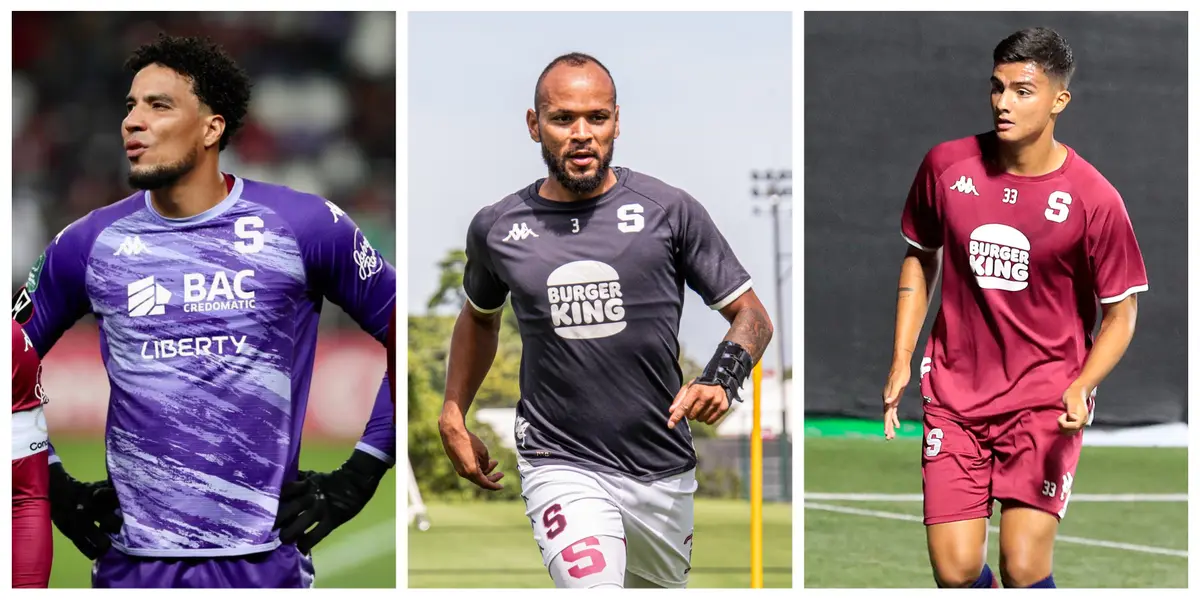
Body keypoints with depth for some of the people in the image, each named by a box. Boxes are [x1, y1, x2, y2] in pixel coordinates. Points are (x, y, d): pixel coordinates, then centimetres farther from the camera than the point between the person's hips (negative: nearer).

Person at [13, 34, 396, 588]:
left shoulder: (303, 227, -1)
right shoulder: (90, 243, 4)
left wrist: (359, 475, 0)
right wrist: (52, 485, 7)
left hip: (264, 558, -2)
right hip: (133, 559, 2)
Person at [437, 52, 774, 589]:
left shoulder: (669, 212, -3)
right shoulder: (497, 229, 2)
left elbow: (751, 315, 1)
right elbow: (480, 316, 24)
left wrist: (720, 382, -18)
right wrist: (453, 416, 15)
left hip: (662, 471, 1)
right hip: (559, 467, -1)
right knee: (594, 588, -24)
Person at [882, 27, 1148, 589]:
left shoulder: (1092, 199, -11)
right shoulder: (947, 165, -2)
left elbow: (1120, 312, -2)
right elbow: (919, 258, 15)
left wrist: (1081, 387, -19)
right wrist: (901, 362, 8)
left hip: (1046, 401, -2)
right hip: (954, 394, 2)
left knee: (1023, 567, -13)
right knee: (954, 570, -5)